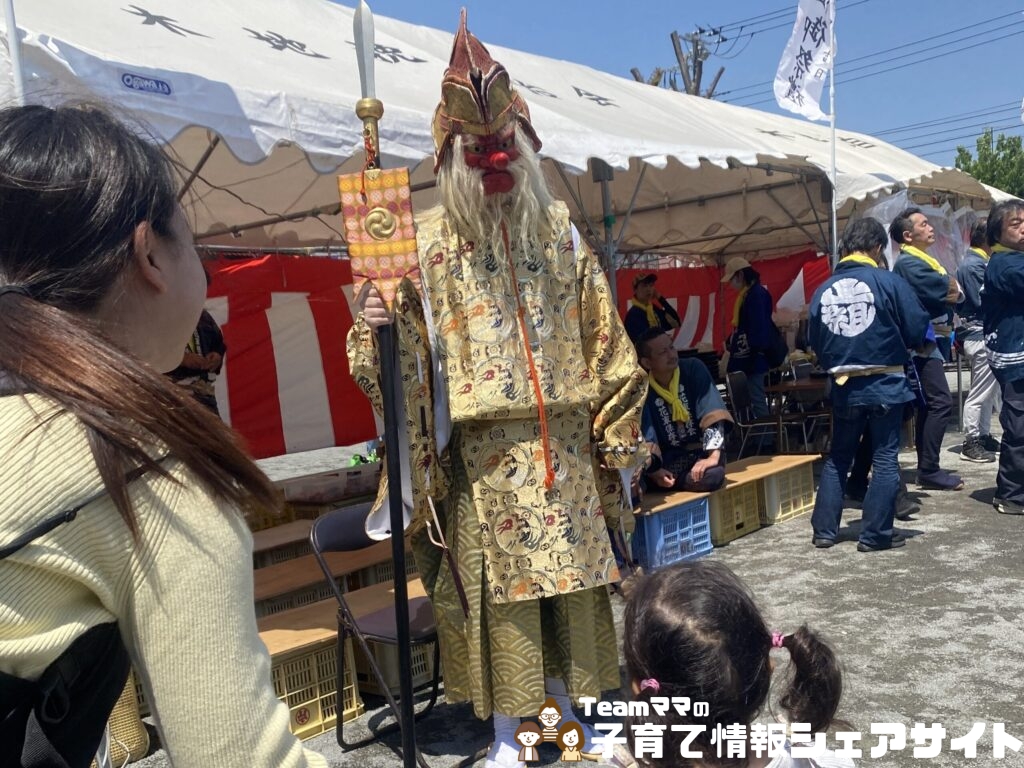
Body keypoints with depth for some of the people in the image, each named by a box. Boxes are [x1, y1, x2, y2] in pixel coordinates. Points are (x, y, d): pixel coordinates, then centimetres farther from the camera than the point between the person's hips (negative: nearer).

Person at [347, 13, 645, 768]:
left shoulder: (559, 232, 6)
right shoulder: (428, 241, -3)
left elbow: (603, 339, 9)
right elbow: (406, 350, -2)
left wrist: (617, 430, 7)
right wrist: (375, 325, -24)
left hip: (562, 443, 3)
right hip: (484, 450, -3)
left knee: (571, 579, 11)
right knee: (498, 585, 5)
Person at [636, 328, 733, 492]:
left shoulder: (694, 369, -8)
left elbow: (712, 415, -17)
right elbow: (645, 437, -12)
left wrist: (713, 456, -29)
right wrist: (654, 471, -29)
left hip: (701, 451, 1)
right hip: (669, 458, 0)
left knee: (713, 474, -36)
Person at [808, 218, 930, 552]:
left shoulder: (823, 290, 2)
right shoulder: (889, 281, -9)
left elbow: (814, 342, 5)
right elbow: (918, 328, -8)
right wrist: (894, 342, 12)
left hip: (843, 387, 4)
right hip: (885, 384, -4)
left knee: (837, 458, 15)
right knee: (885, 459, 7)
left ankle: (823, 530, 17)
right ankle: (876, 534, 11)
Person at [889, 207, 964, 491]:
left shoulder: (920, 260, 19)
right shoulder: (908, 262, -13)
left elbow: (952, 292, 15)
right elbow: (948, 290, -18)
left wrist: (946, 287, -5)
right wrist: (950, 285, 1)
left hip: (927, 339, 10)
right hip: (919, 340, -10)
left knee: (928, 405, 11)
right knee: (940, 402, -12)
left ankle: (927, 468, 16)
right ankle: (929, 470, -9)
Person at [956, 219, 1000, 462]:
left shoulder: (978, 263, 16)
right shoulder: (974, 265, -15)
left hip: (982, 334, 10)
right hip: (980, 334, -10)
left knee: (988, 390, 15)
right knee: (980, 393, -5)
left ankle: (983, 435, 23)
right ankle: (970, 444, 1)